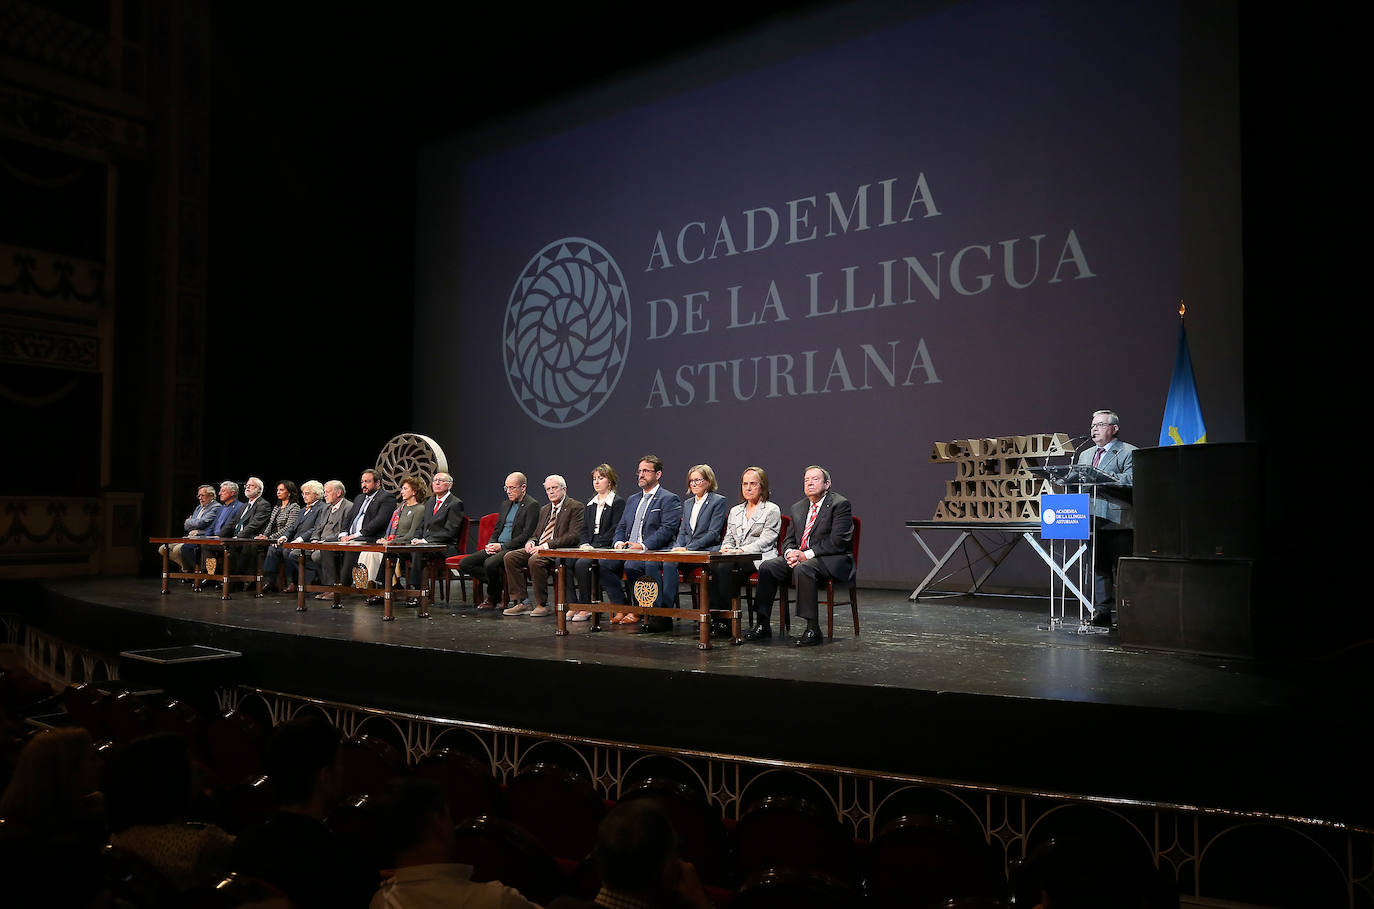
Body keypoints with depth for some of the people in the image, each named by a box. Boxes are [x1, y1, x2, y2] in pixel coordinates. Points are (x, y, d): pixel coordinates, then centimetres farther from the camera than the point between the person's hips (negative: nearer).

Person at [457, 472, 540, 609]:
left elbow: (526, 535, -14)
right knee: (464, 564, -5)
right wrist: (491, 544, 0)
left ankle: (493, 597, -6)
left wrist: (502, 546, -17)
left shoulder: (532, 505, -7)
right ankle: (501, 584, -1)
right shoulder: (505, 504, 19)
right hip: (497, 546, 8)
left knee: (490, 563, -34)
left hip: (515, 549, -8)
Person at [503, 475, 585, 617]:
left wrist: (547, 545, -19)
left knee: (535, 560, -34)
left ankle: (542, 605, -19)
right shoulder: (544, 510, 24)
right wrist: (531, 541, 1)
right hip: (538, 548, 8)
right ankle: (522, 603, -11)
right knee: (510, 557, -13)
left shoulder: (576, 507, -2)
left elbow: (574, 536, -13)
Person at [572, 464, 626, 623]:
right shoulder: (591, 505, 22)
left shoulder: (618, 503, -1)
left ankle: (585, 608, -21)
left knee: (582, 564, -32)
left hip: (608, 549, -6)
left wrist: (594, 546, -16)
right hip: (590, 548, 6)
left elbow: (615, 531, -9)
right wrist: (585, 544, -2)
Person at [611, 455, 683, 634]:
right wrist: (619, 542, 3)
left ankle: (660, 616, -28)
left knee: (631, 566, -36)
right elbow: (621, 527, 26)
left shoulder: (669, 499, 1)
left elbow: (667, 530, -11)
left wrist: (644, 546, -21)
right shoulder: (633, 500, 26)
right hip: (629, 552, 7)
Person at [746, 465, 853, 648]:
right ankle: (762, 625, -10)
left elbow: (837, 541, -16)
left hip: (832, 560, -7)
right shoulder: (798, 507, 17)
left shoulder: (840, 504, -6)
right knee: (767, 567, -13)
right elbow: (788, 539, 18)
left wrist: (806, 555, -19)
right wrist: (790, 553, -7)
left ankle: (813, 629, -31)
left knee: (802, 569, -36)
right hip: (800, 558, 7)